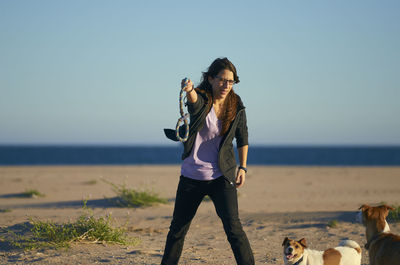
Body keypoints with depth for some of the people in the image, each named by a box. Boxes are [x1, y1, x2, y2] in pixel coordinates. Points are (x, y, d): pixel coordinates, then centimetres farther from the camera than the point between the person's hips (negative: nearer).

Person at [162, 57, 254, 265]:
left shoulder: (236, 106, -2)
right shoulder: (201, 99, -10)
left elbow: (242, 137, 12)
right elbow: (194, 100, -36)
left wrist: (242, 167, 3)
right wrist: (189, 90, -60)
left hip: (221, 177, 0)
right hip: (191, 176, 0)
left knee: (232, 226, -13)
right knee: (178, 228, 12)